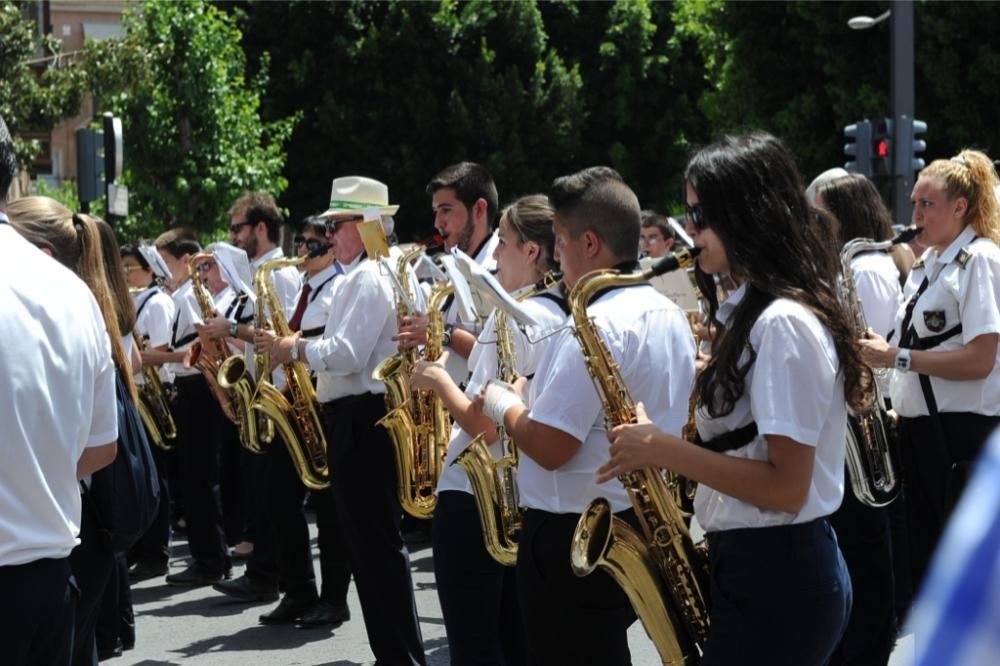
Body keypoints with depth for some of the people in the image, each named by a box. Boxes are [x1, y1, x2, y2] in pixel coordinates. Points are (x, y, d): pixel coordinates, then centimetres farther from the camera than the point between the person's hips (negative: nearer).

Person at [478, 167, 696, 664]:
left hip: (575, 537, -9)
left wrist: (502, 403, -7)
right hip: (638, 526, 9)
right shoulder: (670, 315, 8)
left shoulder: (597, 325, -22)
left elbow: (549, 447, -25)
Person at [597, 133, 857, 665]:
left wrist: (663, 449, -20)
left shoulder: (783, 323, -19)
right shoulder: (754, 312, 13)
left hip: (778, 579, -10)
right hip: (752, 567, 10)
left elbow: (786, 488, -23)